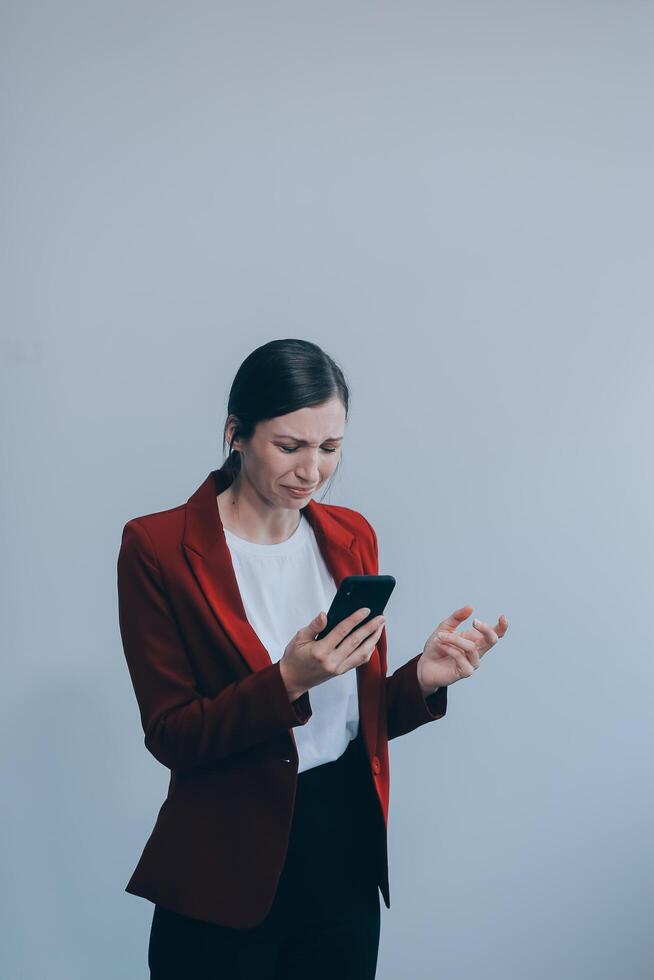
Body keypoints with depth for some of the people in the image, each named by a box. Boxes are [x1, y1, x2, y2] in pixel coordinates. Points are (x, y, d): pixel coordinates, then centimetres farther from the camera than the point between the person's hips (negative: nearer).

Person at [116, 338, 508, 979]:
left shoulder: (352, 536, 4)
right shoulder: (157, 548, -11)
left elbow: (361, 714, 9)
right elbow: (170, 736, -12)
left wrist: (422, 678, -11)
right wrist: (288, 680, -26)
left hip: (348, 853, 4)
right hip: (227, 873, -4)